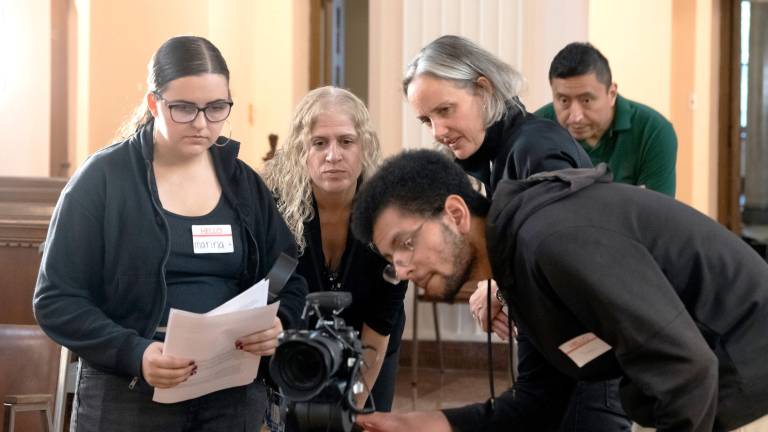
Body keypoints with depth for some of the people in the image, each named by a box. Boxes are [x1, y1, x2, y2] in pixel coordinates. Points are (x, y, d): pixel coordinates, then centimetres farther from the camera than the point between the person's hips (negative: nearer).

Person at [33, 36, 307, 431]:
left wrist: (277, 324, -11)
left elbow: (291, 280, 11)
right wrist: (133, 353, -22)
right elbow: (57, 300, -8)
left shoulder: (244, 183, 7)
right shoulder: (102, 179, -6)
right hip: (128, 396, -3)